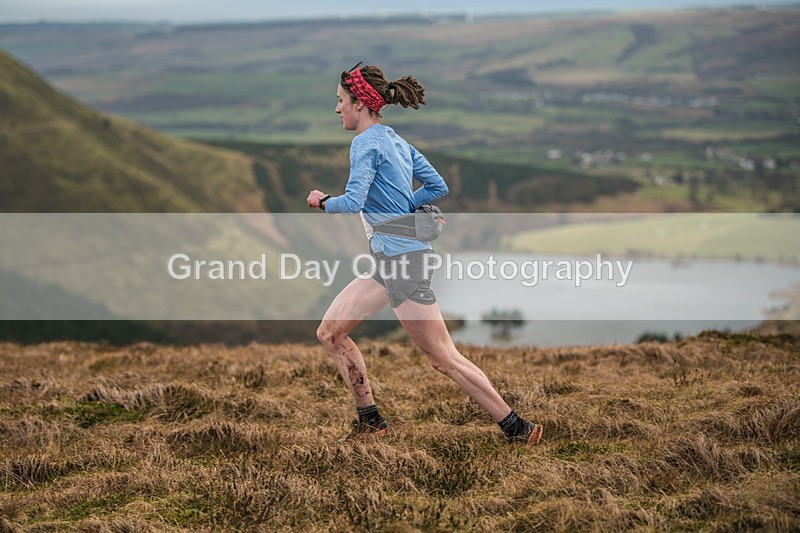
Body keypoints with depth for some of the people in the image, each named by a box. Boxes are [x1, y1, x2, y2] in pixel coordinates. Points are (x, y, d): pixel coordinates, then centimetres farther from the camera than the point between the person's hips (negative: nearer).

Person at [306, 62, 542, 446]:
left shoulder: (367, 144, -14)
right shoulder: (396, 141, 14)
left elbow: (351, 204, -24)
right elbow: (438, 187, 17)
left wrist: (322, 201, -5)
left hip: (404, 262, -10)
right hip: (387, 263, 10)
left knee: (444, 359, -6)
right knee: (330, 332, 11)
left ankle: (516, 428, -2)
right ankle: (370, 420, 16)